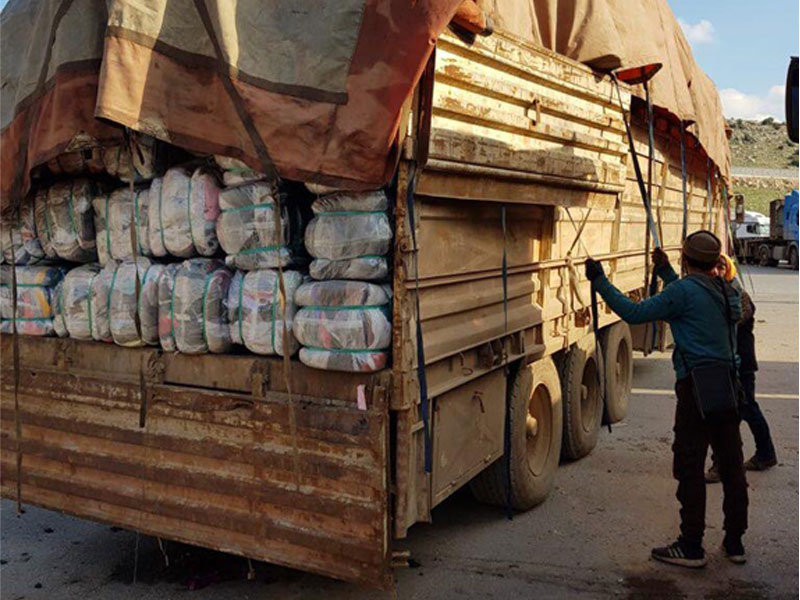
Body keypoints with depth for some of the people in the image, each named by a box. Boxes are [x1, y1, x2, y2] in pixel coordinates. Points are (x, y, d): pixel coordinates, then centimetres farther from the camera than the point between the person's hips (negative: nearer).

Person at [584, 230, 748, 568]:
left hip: (697, 386, -8)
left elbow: (635, 313, -11)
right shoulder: (726, 291, 14)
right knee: (731, 465, 14)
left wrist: (600, 282, -3)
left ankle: (691, 547, 6)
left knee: (690, 467, -1)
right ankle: (735, 543, 24)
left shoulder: (684, 290, -12)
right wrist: (665, 273, 38)